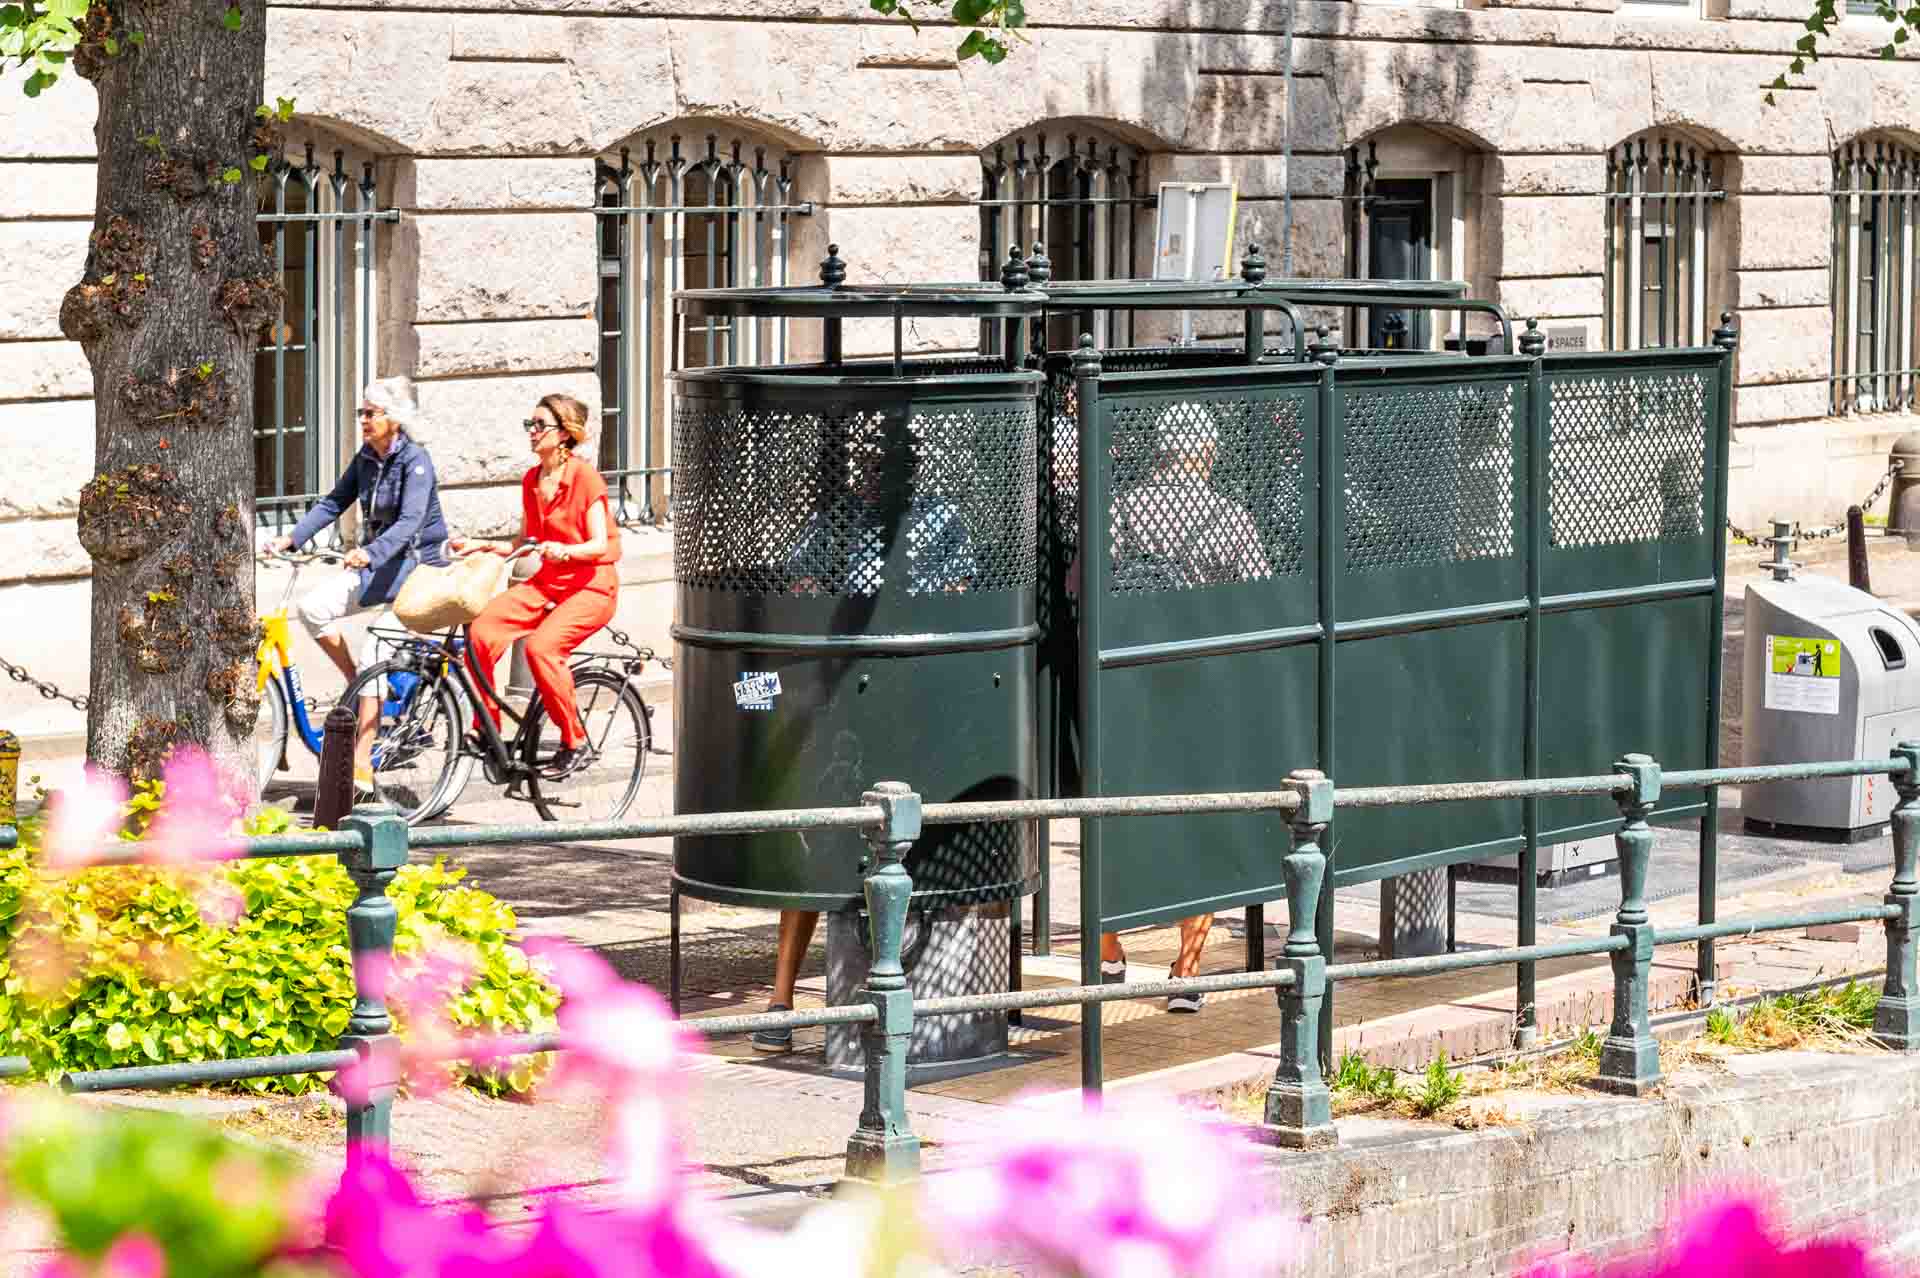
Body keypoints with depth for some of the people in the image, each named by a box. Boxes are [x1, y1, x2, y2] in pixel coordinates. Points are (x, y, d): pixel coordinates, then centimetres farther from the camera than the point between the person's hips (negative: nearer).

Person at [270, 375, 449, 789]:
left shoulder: (415, 461, -17)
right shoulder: (365, 459, 7)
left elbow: (410, 522, -29)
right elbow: (334, 503, 8)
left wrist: (369, 552, -44)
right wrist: (291, 539, -5)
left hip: (416, 567, -7)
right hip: (377, 567, 7)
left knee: (373, 656, -17)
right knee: (313, 606, -17)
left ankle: (361, 763, -14)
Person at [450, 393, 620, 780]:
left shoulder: (585, 477, -10)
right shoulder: (532, 480, 11)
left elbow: (600, 544, -16)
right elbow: (523, 544, 17)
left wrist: (565, 551, -34)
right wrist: (480, 546, 4)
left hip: (591, 586, -6)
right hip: (546, 583, 7)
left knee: (541, 645, -30)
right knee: (481, 629, -17)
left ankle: (576, 744, -15)